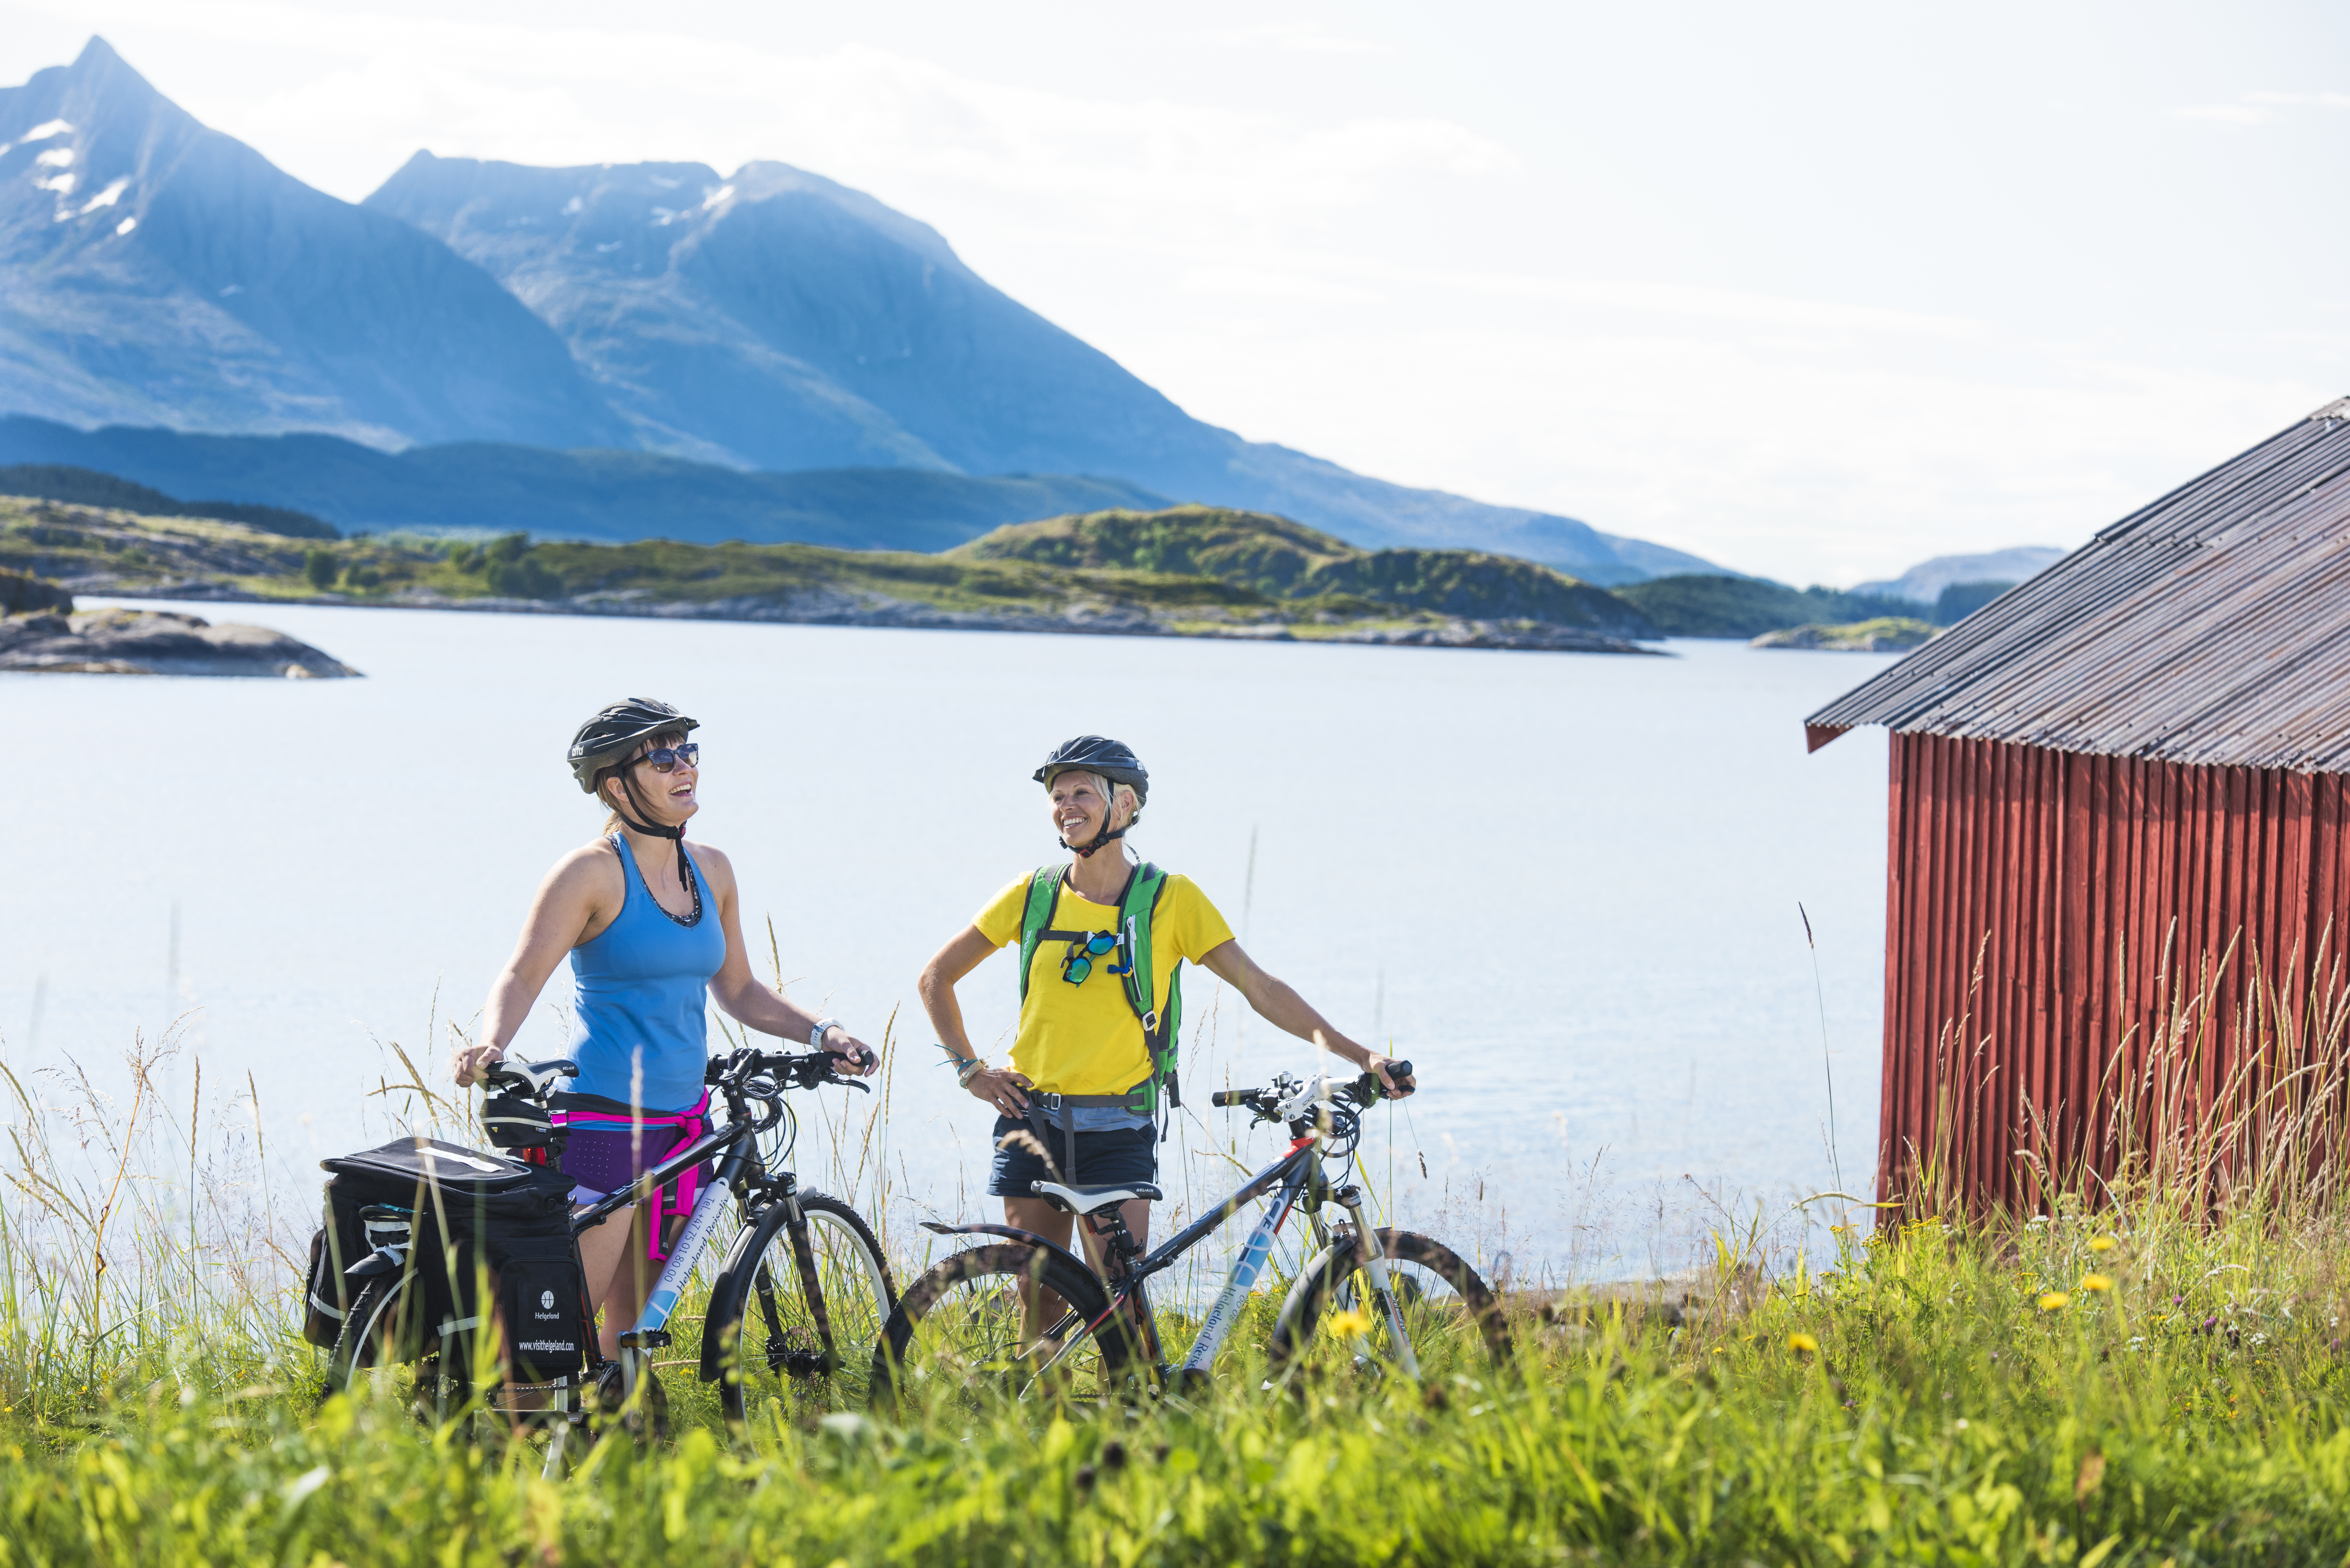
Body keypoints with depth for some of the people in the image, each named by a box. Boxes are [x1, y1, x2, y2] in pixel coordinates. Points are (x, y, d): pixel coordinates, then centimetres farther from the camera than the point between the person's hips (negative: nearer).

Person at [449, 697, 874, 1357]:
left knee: (639, 1321, 11)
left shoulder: (712, 871, 11)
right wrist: (489, 1044, -34)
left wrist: (820, 1031, 7)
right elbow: (522, 976, -14)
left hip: (682, 1118, 7)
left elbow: (737, 991, 20)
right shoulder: (592, 871, -9)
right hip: (604, 1117, -7)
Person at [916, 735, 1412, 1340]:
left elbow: (1258, 986, -4)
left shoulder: (1170, 899, -2)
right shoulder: (1034, 893, 3)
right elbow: (937, 978, 14)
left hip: (1117, 1131, -2)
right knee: (1038, 1297, 5)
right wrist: (970, 1069, 6)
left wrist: (1355, 1053, -10)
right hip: (1032, 1120, 2)